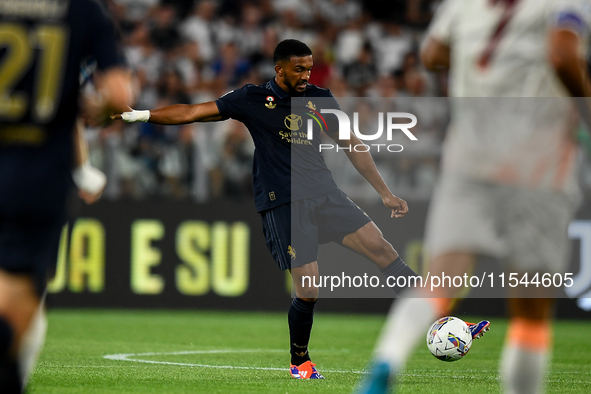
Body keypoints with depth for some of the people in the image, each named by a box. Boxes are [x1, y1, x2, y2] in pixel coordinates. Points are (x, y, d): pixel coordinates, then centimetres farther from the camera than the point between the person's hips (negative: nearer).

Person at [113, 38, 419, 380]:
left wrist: (386, 194, 11)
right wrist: (143, 115, -6)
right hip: (283, 206, -3)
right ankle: (300, 362, 11)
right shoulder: (253, 100, 0)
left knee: (379, 246, -16)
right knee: (308, 289, -10)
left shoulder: (320, 98, 8)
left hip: (325, 195, 3)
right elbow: (193, 112, 2)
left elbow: (353, 147, 14)